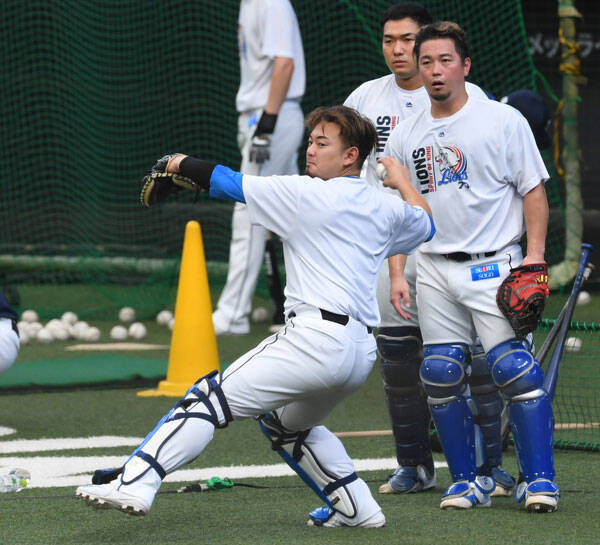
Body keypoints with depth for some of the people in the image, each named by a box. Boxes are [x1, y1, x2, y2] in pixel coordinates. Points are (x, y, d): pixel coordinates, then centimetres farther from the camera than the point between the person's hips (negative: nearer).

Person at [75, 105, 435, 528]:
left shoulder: (306, 194, -3)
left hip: (316, 338, -8)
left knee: (212, 398, -10)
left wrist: (180, 163, 18)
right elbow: (426, 223, 38)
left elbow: (227, 183, 2)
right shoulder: (387, 208, 15)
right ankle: (356, 508, 25)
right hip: (363, 352, 8)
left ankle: (135, 484, -23)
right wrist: (399, 176, 51)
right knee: (287, 424, 31)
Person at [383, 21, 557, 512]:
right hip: (434, 269, 5)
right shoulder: (405, 137, 12)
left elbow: (534, 191, 0)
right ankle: (468, 481, 12)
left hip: (493, 264, -4)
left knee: (514, 368, -15)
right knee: (440, 375, 1)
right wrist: (396, 274, 9)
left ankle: (539, 480, -10)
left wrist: (534, 254, -11)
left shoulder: (503, 121, 0)